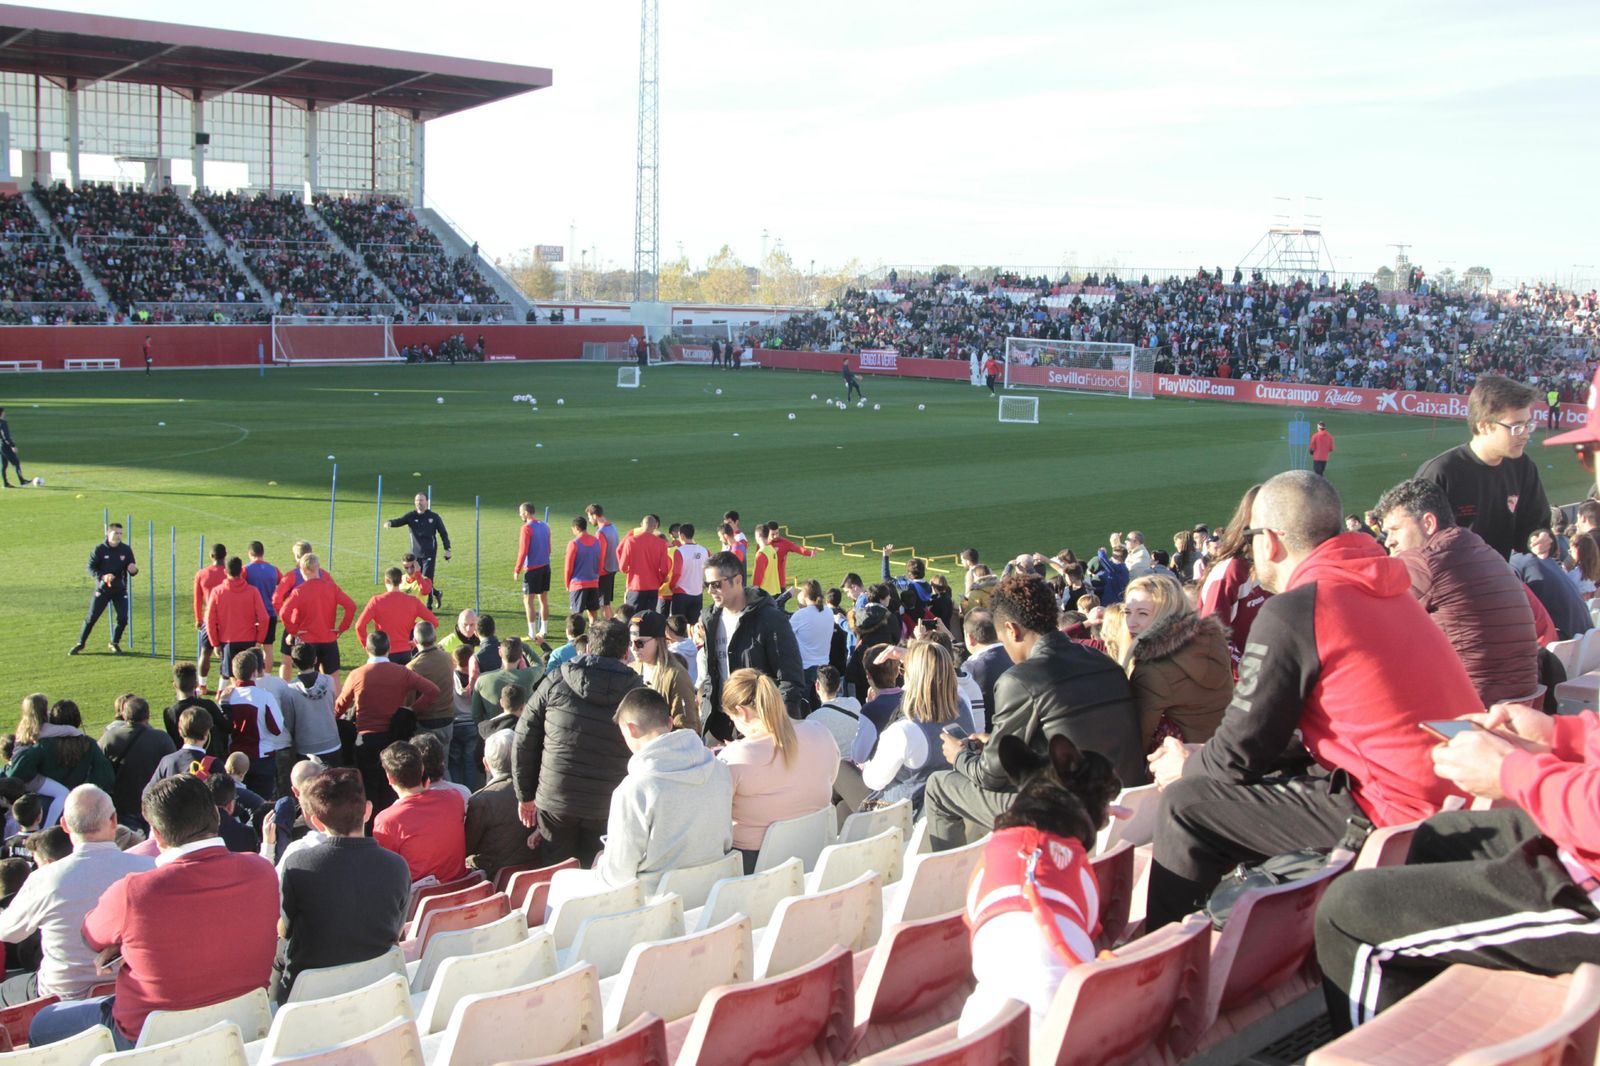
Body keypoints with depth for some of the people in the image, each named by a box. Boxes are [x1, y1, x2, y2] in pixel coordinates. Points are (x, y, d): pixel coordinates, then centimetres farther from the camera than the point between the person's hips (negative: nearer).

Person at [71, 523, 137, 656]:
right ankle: (80, 643, 17)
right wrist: (102, 576, -24)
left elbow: (132, 571, 3)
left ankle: (115, 643, 14)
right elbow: (91, 568, -6)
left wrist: (133, 570, -21)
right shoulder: (99, 549, -8)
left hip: (120, 590, 2)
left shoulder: (126, 550, -1)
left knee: (123, 618, -7)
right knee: (91, 617, 1)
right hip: (102, 589, -2)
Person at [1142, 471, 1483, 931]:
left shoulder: (1290, 612, -13)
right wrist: (1199, 757, 25)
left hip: (1399, 814, -10)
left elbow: (1242, 751, -7)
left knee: (1185, 806, -3)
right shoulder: (1385, 589, 15)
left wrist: (1187, 766, 14)